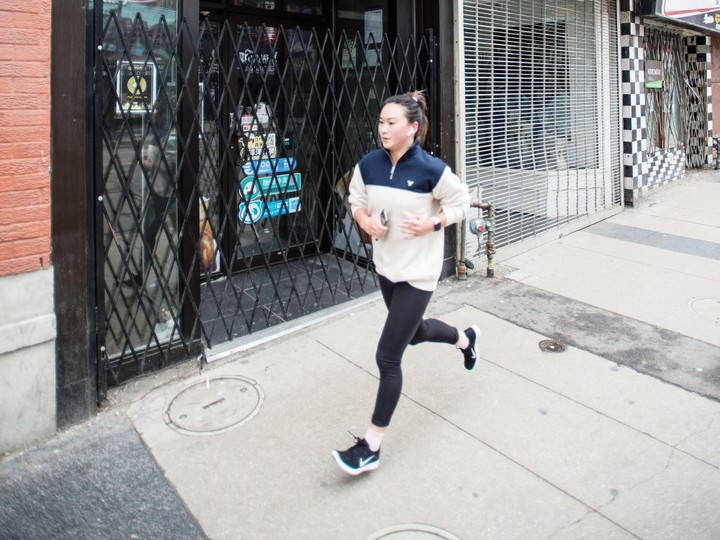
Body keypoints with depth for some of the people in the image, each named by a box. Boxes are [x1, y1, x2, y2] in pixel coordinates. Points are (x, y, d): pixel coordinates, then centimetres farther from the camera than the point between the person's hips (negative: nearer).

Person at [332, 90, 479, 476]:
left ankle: (372, 446, 11)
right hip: (385, 266, 7)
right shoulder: (369, 164, -4)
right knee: (413, 333, 27)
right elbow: (356, 200, 11)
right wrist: (365, 220, -10)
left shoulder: (430, 169, -18)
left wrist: (431, 224, -18)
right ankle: (465, 338, 61)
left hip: (418, 272, -7)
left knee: (387, 357, -5)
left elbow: (461, 202, -3)